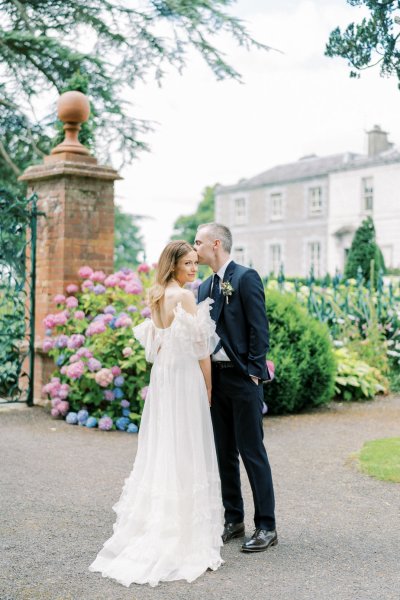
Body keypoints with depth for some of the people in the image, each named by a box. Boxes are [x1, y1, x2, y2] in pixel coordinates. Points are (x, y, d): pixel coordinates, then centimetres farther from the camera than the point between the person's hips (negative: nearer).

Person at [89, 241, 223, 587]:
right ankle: (186, 534, 6)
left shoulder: (156, 296, 10)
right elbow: (200, 347, -12)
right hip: (185, 377, -8)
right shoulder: (185, 296, -13)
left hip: (160, 377, 8)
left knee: (160, 450, 12)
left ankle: (154, 529, 18)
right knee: (185, 452, -1)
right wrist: (208, 387, -1)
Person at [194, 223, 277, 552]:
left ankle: (266, 526, 6)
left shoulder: (246, 278, -8)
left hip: (242, 378, -7)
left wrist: (254, 371, -15)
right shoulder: (205, 286, 14)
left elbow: (259, 327, -12)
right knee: (224, 453, 12)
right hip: (215, 377, 8)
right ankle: (233, 520, 23)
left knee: (252, 451, -2)